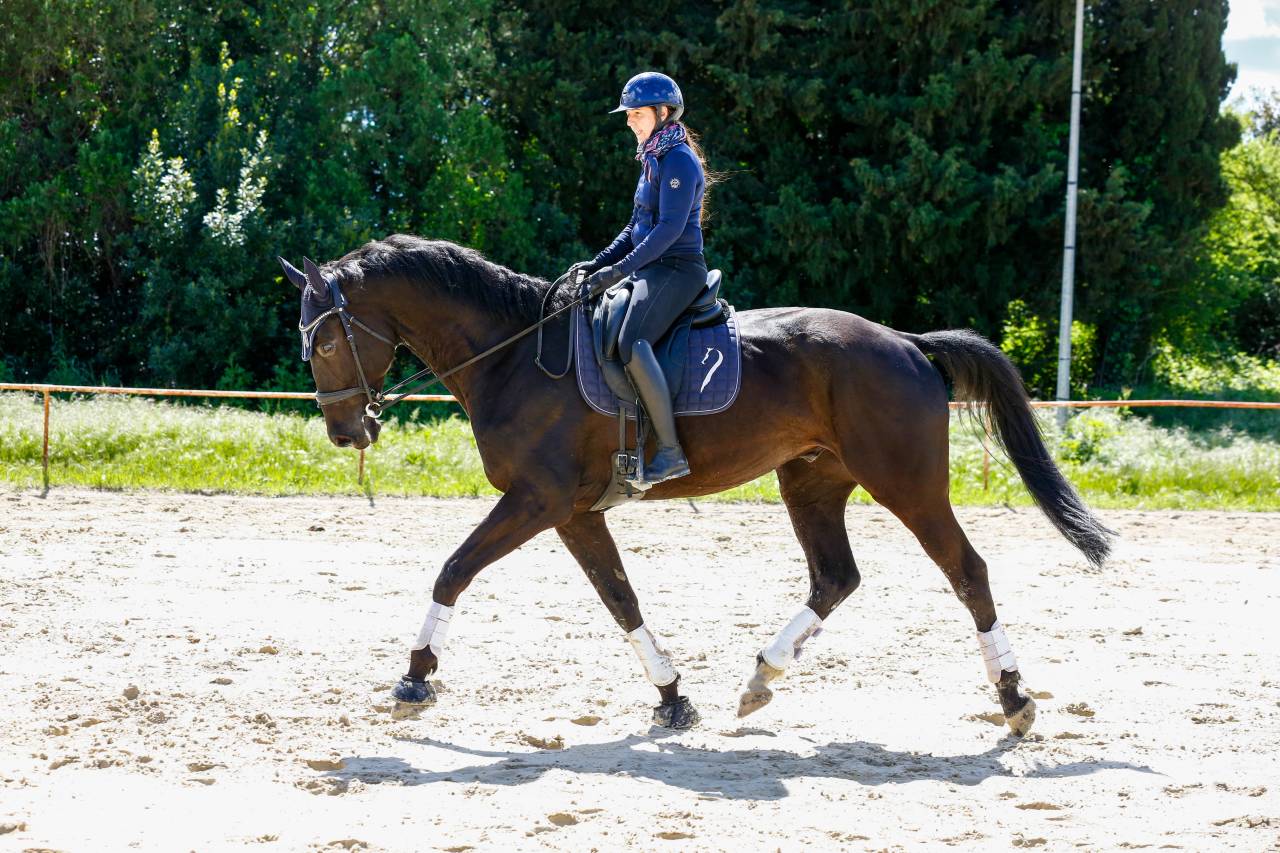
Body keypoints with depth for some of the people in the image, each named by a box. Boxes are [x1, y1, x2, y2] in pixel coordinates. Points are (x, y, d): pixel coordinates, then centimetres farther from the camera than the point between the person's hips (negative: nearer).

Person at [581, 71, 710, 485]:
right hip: (652, 271, 11)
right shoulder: (653, 159, 19)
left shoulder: (678, 160, -12)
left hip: (677, 271, -11)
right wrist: (599, 263, 11)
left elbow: (670, 228, -21)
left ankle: (671, 451, -33)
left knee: (631, 344, -30)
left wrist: (620, 269, -24)